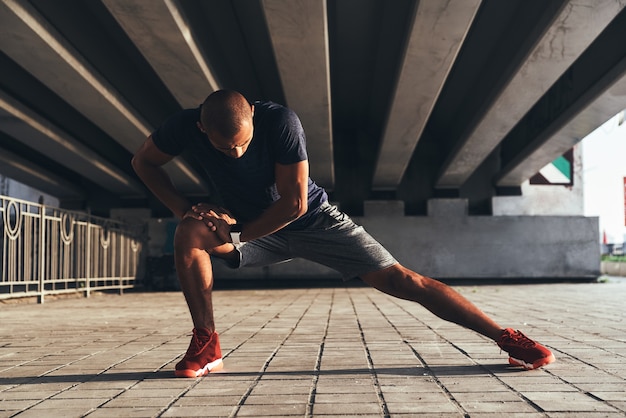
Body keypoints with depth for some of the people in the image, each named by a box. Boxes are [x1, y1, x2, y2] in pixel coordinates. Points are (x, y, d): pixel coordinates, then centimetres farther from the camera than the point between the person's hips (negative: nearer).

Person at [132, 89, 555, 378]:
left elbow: (294, 203, -27)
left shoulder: (280, 121, -31)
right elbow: (144, 162, -1)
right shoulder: (186, 126, -21)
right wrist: (184, 208, -14)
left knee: (398, 278, -14)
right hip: (248, 225, 3)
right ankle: (207, 347, -15)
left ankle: (508, 338, -10)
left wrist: (236, 234, -24)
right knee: (190, 233, -26)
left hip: (313, 220, -3)